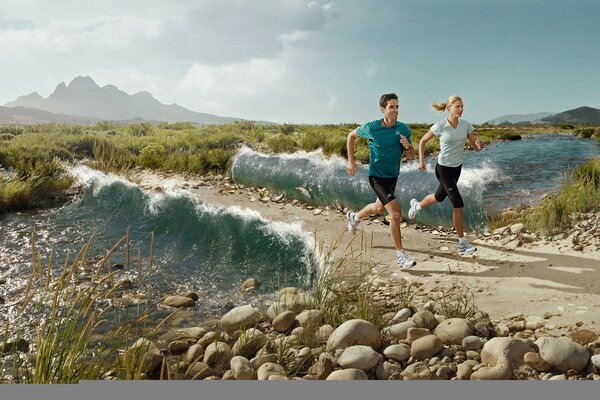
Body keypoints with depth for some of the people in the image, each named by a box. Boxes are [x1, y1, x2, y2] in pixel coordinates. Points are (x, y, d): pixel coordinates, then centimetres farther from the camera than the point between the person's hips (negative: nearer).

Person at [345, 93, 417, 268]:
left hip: (393, 176, 6)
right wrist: (351, 161, -1)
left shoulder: (403, 129, -6)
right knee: (395, 212, -19)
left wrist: (407, 146, -23)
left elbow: (411, 156, 0)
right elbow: (351, 136, 2)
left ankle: (354, 217, 58)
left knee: (379, 208, 27)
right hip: (377, 176, -6)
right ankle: (400, 254, -9)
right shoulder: (371, 127, -17)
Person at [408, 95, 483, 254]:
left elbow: (475, 146, -3)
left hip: (457, 167, 6)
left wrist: (479, 145, -27)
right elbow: (423, 141, -2)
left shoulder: (466, 125, -4)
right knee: (458, 204, -12)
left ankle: (417, 205, 57)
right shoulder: (440, 126, -14)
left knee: (440, 197, 25)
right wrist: (421, 160, -9)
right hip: (443, 168, -6)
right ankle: (462, 242, 0)